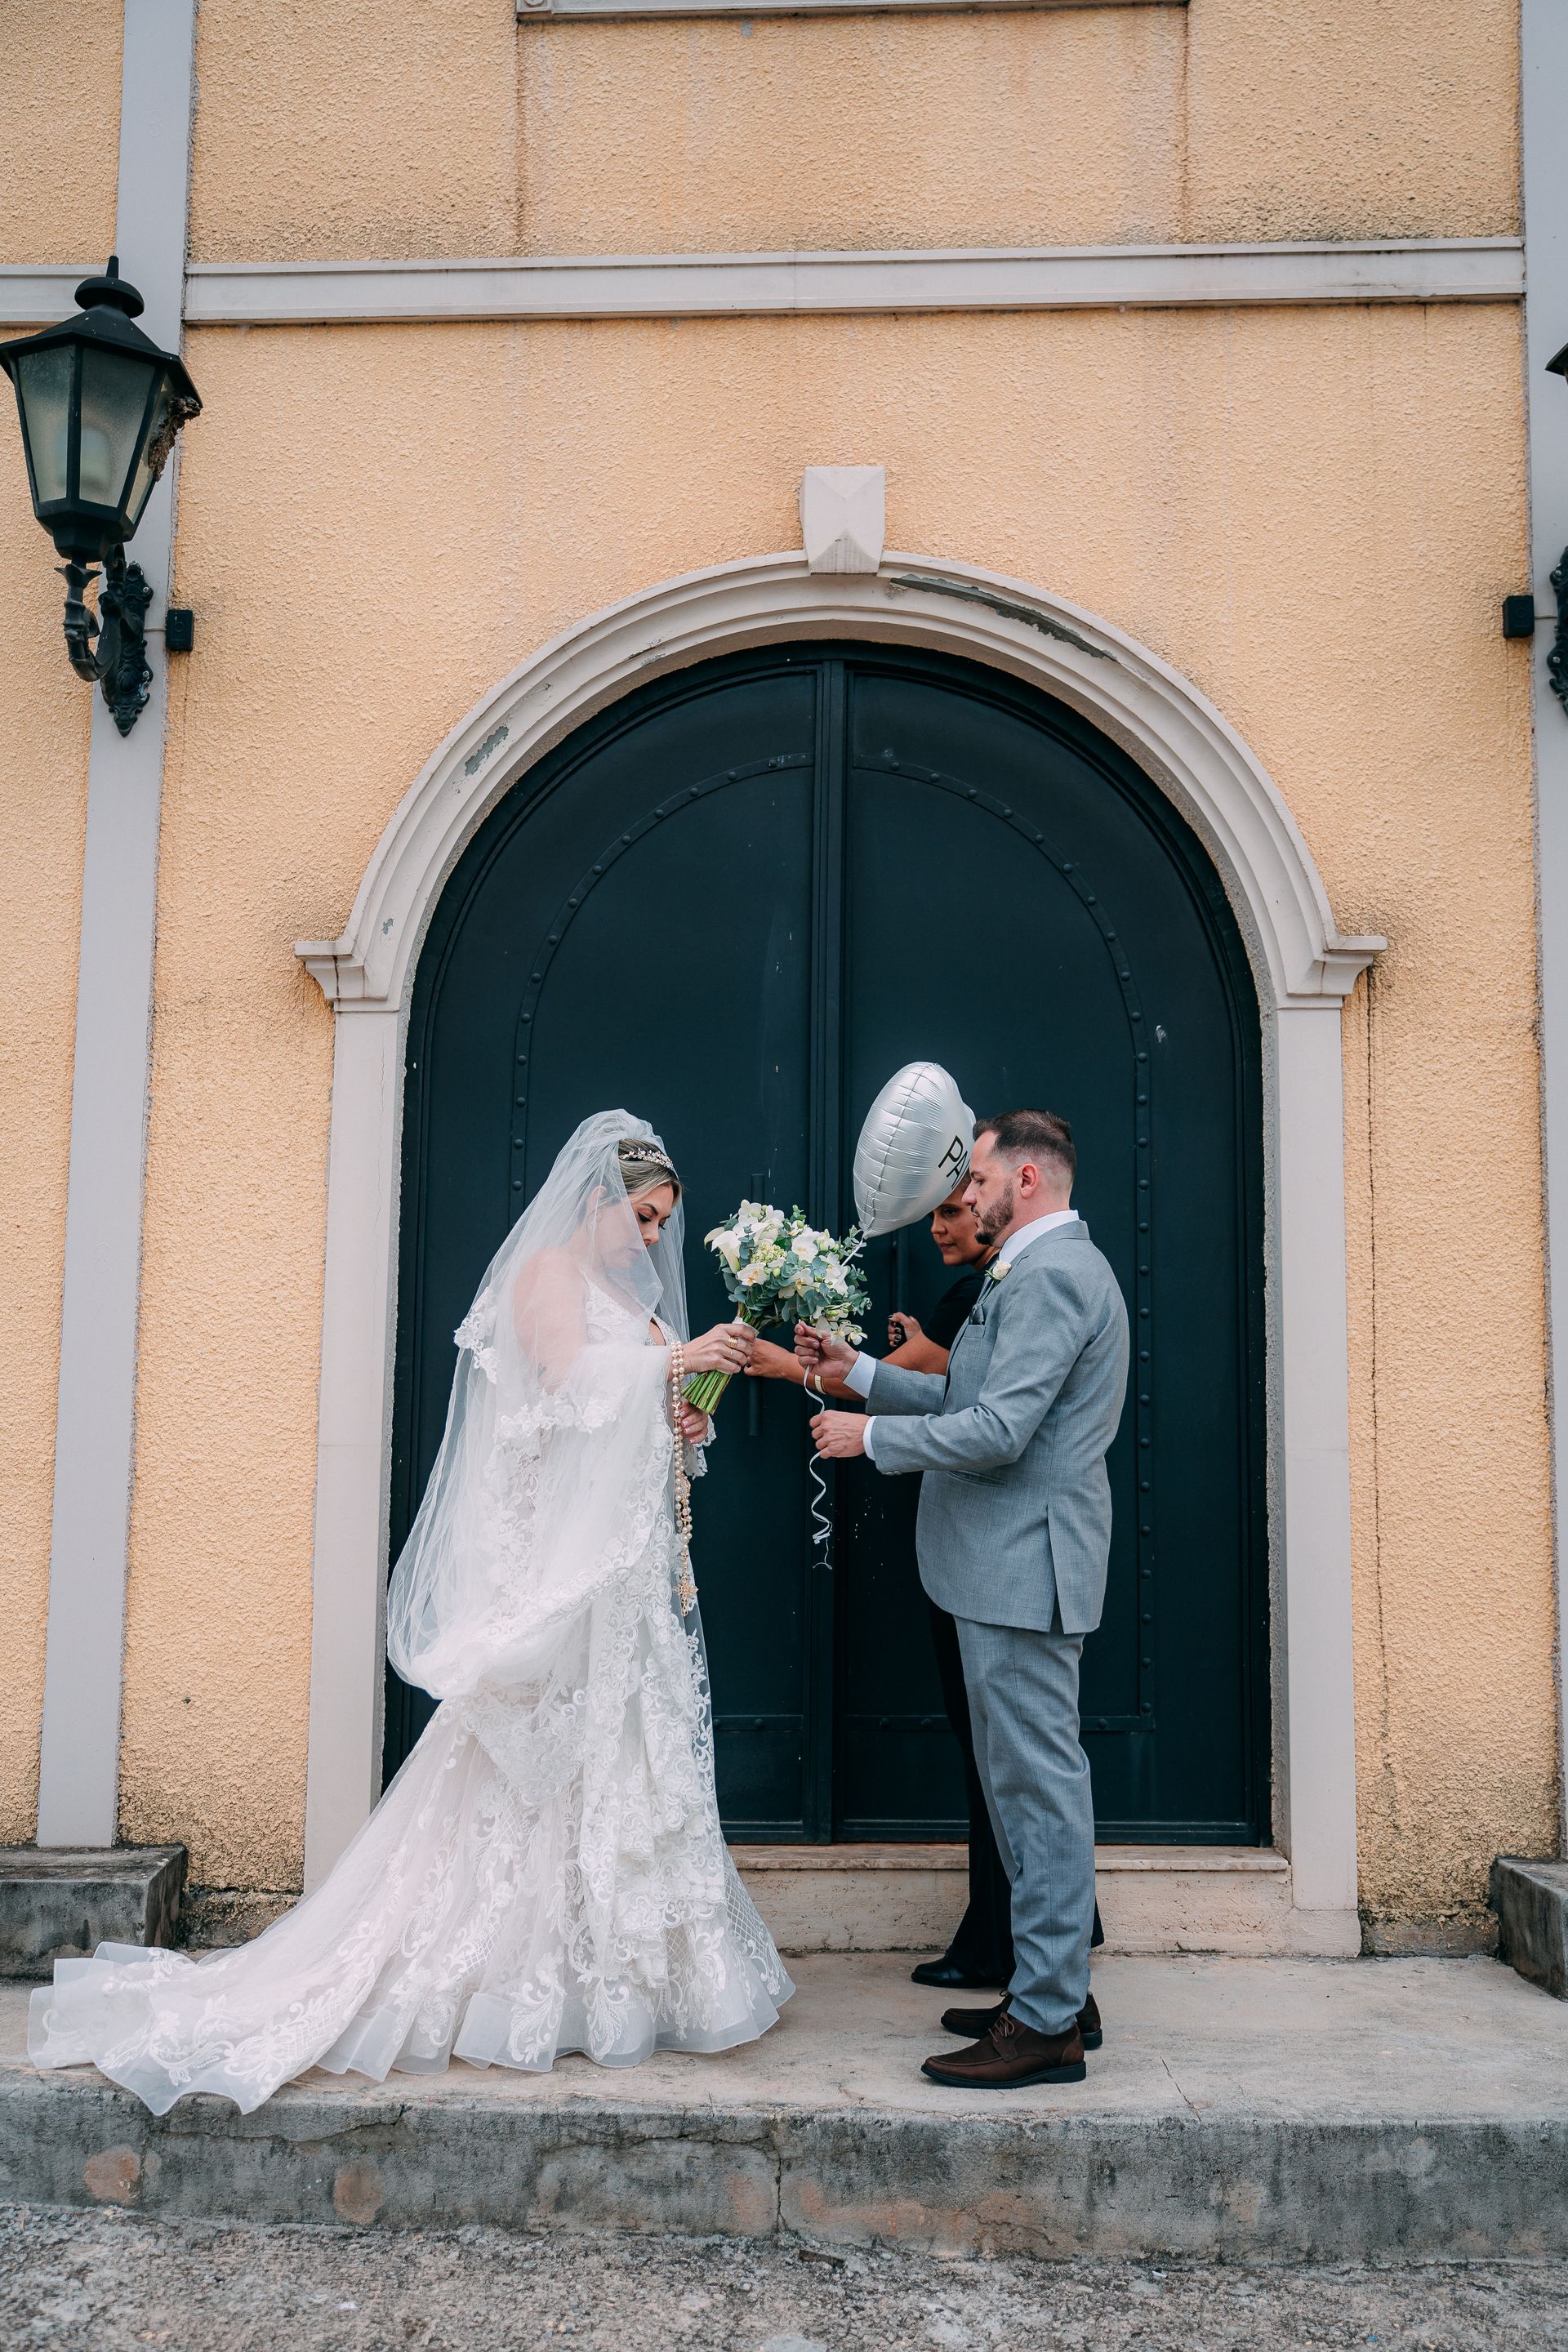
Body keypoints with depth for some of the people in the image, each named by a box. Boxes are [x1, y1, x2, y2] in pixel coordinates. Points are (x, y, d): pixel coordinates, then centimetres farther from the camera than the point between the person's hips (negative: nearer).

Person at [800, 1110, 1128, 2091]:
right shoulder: (1057, 1267, 18)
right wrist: (860, 1371, 17)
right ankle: (1055, 1988, 27)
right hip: (1019, 1566, 11)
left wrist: (870, 1435, -13)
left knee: (1040, 1784, -4)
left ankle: (1046, 2024, 6)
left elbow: (997, 1430, -24)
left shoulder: (1049, 1273, -16)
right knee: (1032, 1781, 16)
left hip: (1025, 1565, -11)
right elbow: (973, 1399, 21)